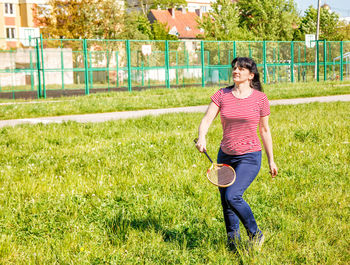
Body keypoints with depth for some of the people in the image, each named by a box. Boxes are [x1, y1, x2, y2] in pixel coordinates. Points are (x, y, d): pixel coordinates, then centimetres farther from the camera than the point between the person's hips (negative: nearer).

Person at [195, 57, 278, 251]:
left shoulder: (260, 98, -4)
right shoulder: (221, 95, 1)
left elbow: (264, 130, 5)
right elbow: (206, 120, -7)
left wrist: (271, 160, 9)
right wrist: (201, 137, -29)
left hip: (250, 157, -4)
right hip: (225, 155, 4)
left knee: (232, 196, -21)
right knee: (225, 202, 9)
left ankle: (255, 234, 2)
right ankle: (233, 242, 31)